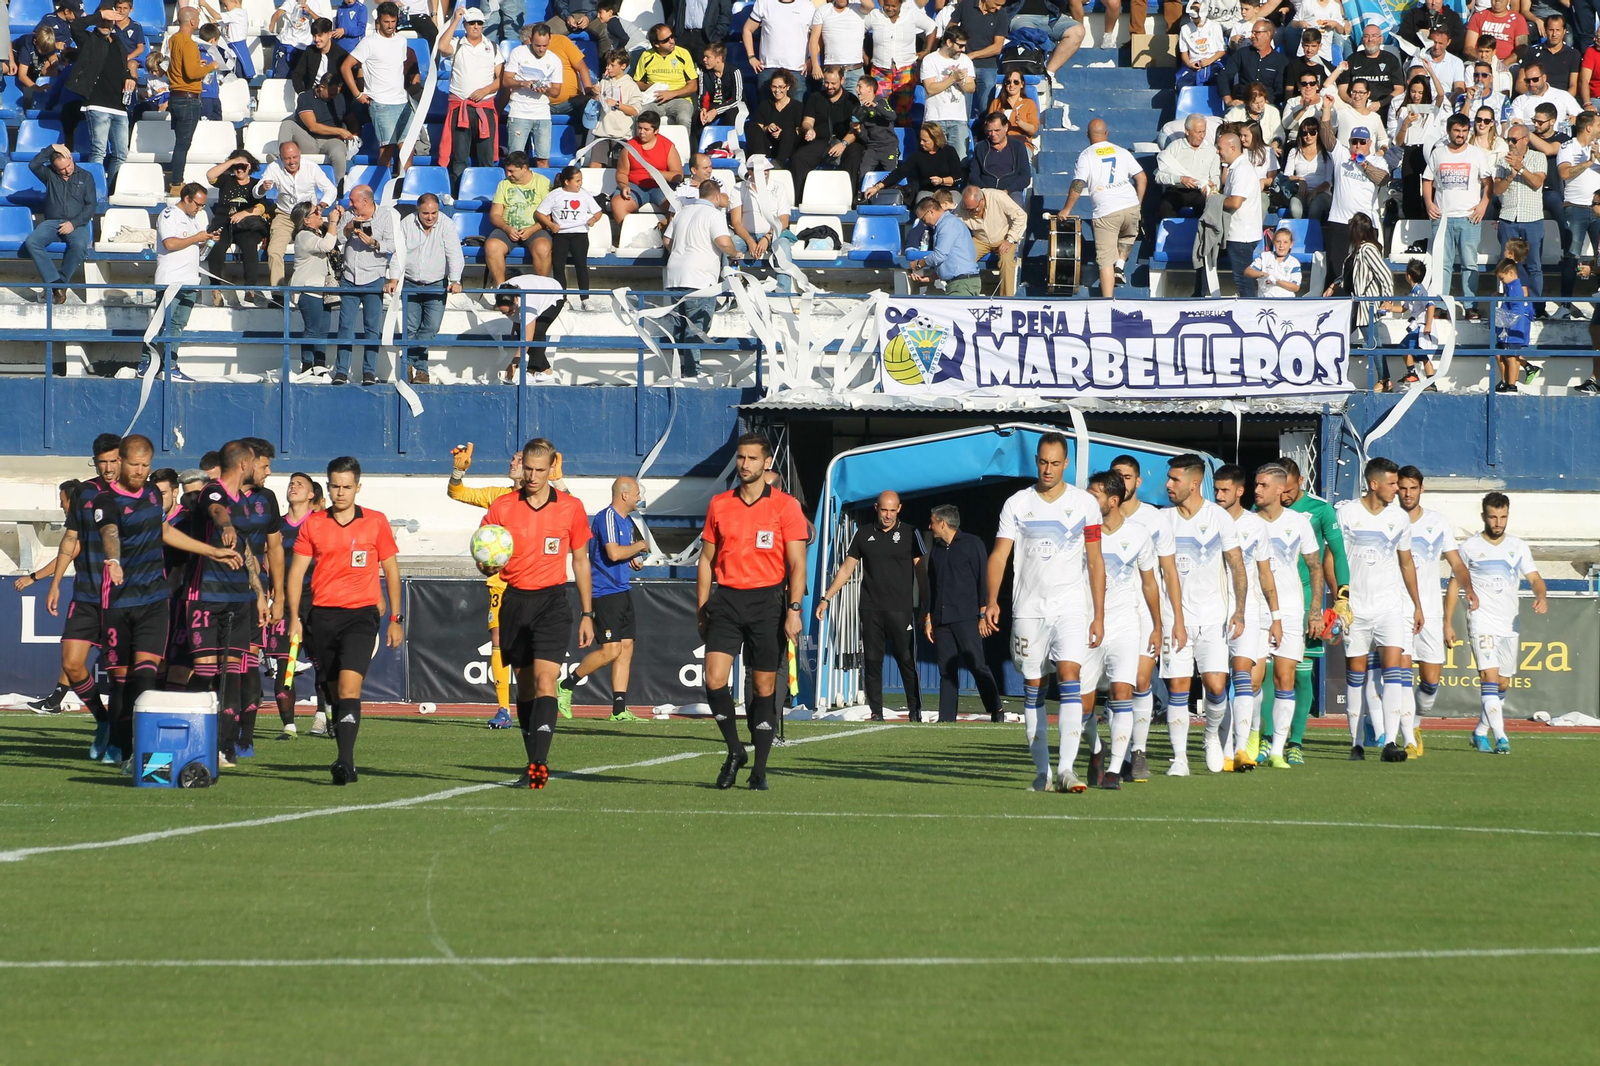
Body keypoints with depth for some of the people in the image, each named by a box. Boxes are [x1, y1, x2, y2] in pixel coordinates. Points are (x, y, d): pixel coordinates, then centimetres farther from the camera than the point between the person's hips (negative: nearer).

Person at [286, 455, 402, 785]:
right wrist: (294, 618, 0)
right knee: (336, 691, 7)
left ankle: (345, 761, -27)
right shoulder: (313, 524, 7)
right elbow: (296, 571, 8)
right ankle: (346, 765, 15)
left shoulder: (376, 522, 4)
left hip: (361, 613, -3)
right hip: (322, 617, 3)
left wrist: (395, 619, 10)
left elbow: (391, 570, 11)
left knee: (349, 685, -19)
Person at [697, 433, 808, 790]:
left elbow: (797, 563, -1)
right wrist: (701, 609, 9)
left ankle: (759, 770, 9)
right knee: (715, 678, -13)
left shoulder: (785, 506, 0)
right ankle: (734, 751, 6)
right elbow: (707, 560, 14)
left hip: (767, 600, -2)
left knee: (764, 687, 1)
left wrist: (794, 610, -10)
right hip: (726, 600, 2)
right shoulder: (719, 504, 9)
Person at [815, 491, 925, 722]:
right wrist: (826, 598, 10)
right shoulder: (864, 535, 12)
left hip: (900, 608, -3)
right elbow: (846, 569, 16)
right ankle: (876, 712, 4)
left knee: (907, 660, -4)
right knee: (872, 661, 1)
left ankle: (915, 712, 2)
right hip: (870, 608, 3)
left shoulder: (910, 534, 5)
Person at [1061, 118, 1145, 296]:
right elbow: (1141, 177, 12)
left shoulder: (1085, 156, 4)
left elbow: (1078, 185, -6)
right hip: (1131, 207, 3)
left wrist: (1066, 210, 3)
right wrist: (1138, 204, 22)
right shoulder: (1122, 152, 14)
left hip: (1105, 211, -3)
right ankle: (1120, 265, 10)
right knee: (1128, 236, 34)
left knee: (1105, 260, -1)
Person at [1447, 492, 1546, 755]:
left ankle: (1480, 732, 28)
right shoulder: (1469, 547, 0)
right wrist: (1448, 623, -1)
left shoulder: (1518, 546, 9)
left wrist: (1541, 596, -18)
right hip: (1482, 621, -4)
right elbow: (1454, 585, 4)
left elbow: (1534, 578, 5)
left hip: (1510, 624, 4)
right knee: (1490, 677, -18)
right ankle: (1501, 739, -24)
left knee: (1503, 684, 9)